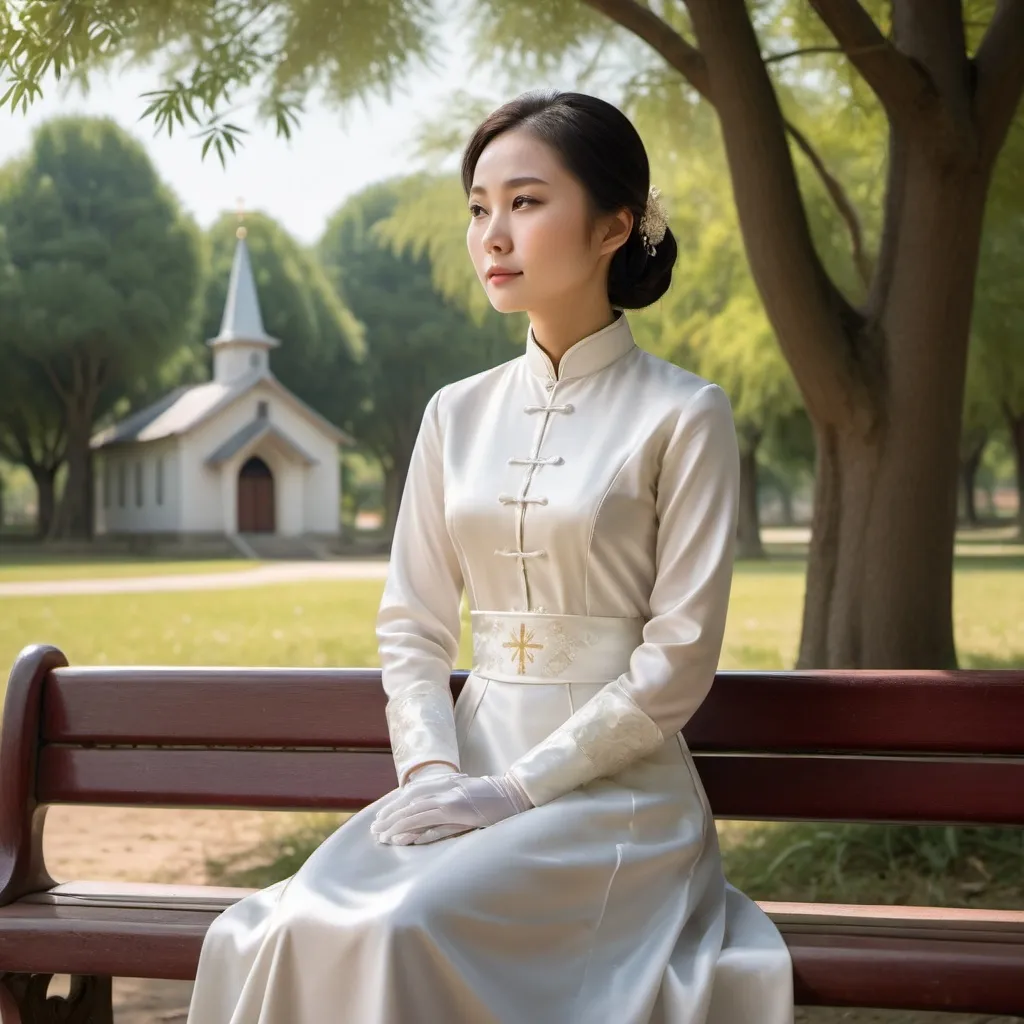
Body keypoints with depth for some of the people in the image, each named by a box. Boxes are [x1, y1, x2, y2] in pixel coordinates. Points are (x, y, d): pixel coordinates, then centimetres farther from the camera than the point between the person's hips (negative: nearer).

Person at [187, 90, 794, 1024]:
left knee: (406, 929, -30)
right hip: (468, 776, 4)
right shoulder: (458, 414, 11)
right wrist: (433, 772, -8)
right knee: (285, 932, -24)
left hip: (616, 788, -4)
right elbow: (412, 625, 10)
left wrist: (516, 789, -13)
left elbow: (678, 659, -8)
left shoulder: (684, 417, -4)